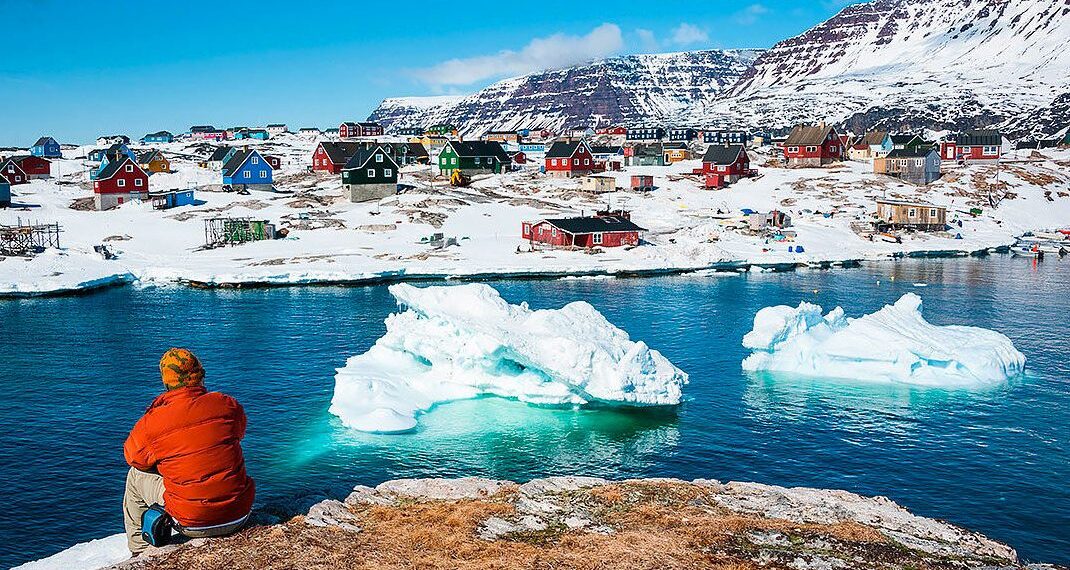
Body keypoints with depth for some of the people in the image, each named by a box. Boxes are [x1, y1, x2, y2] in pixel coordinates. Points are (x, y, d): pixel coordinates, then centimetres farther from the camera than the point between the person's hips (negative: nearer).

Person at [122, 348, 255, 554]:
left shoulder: (152, 423, -12)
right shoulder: (229, 405, -5)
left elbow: (133, 457, 8)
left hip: (193, 525, -2)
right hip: (239, 516, 3)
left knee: (136, 476, 21)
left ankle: (140, 553, 35)